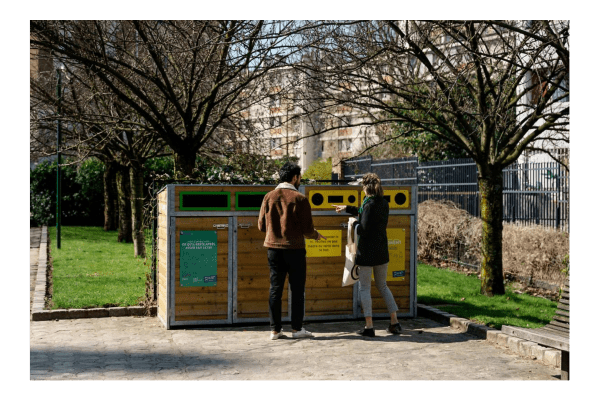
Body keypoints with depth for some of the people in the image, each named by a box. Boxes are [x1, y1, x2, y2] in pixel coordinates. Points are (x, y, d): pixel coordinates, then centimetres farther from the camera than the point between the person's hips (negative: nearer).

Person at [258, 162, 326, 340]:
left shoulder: (269, 197, 3)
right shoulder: (299, 199, -9)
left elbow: (262, 226, 5)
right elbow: (307, 229, -9)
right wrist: (315, 235, 13)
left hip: (273, 247, 4)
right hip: (294, 248, -4)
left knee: (275, 288, 8)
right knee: (297, 288, 6)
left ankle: (275, 329, 11)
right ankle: (297, 328, 9)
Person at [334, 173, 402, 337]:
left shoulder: (369, 204, -16)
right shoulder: (384, 203, 8)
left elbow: (364, 230, -20)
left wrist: (354, 224, 0)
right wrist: (347, 208, 33)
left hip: (367, 252, -7)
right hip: (382, 251, 7)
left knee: (364, 288, 2)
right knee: (382, 286, 18)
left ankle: (369, 326, 1)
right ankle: (394, 322, 16)